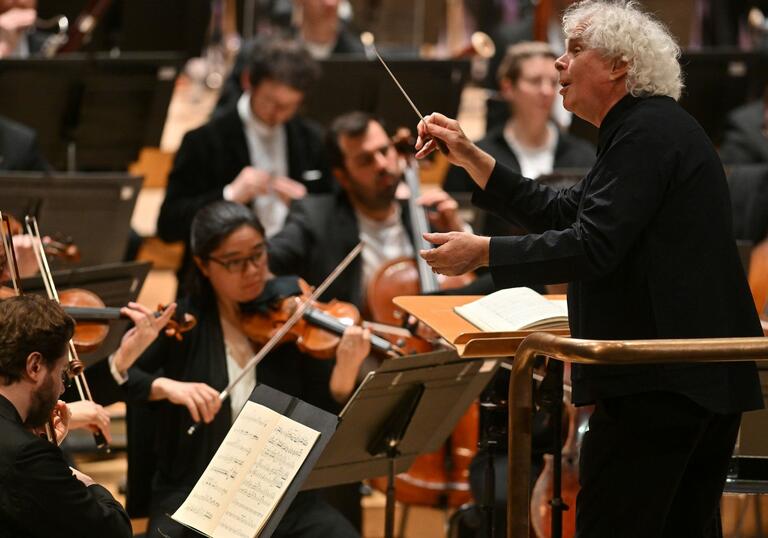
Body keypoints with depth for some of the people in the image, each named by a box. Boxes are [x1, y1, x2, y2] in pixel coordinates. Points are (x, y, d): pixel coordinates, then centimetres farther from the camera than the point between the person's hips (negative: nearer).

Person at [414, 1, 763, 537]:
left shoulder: (647, 133, -13)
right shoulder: (656, 127, 21)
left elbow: (594, 247, -22)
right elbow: (562, 213, 20)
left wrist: (482, 252, -15)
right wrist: (470, 157, 16)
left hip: (660, 381, -11)